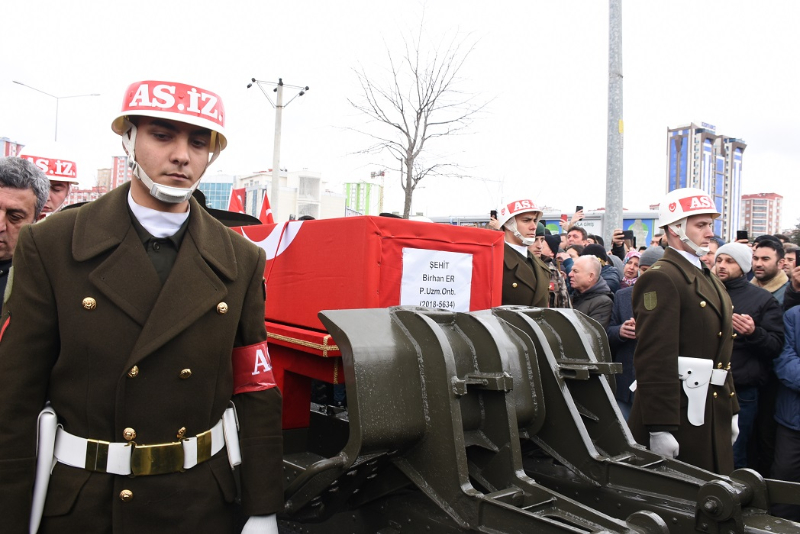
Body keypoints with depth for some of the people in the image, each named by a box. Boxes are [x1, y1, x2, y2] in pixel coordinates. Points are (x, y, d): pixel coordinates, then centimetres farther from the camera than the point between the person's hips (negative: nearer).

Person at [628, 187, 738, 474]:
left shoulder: (711, 281, 17)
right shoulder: (660, 279, -15)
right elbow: (655, 358, -22)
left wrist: (731, 410, 21)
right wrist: (660, 427, -24)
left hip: (713, 415, 9)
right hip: (679, 413, -9)